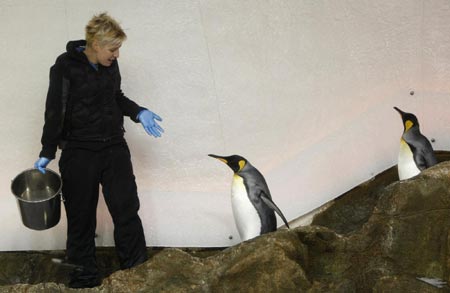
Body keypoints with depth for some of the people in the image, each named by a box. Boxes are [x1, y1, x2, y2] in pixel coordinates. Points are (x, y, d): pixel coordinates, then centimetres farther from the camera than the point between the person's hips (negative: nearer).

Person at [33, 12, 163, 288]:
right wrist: (47, 152, -10)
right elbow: (55, 110, -10)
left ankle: (137, 269, 11)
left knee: (127, 209, 2)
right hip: (79, 152, -4)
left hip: (115, 148, 5)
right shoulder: (66, 66, -12)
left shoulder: (110, 64, 4)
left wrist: (139, 113, 3)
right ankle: (84, 272, 18)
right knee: (81, 215, 5)